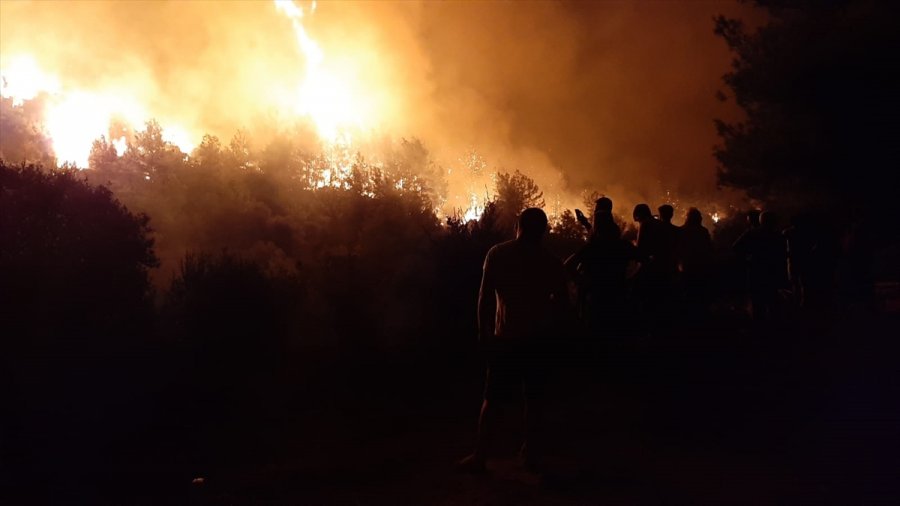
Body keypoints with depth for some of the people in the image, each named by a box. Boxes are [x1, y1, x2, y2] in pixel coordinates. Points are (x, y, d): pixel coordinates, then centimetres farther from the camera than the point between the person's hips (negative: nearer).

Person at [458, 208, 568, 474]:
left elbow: (485, 297, -9)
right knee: (533, 397, 14)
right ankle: (532, 453, 17)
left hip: (506, 338, -2)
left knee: (491, 400, 4)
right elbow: (562, 300, 4)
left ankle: (479, 458, 4)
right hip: (536, 339, 2)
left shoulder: (498, 254, -6)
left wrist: (483, 332, -2)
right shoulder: (551, 261, 0)